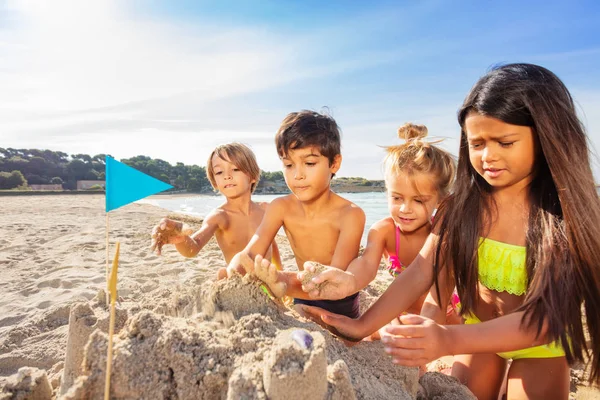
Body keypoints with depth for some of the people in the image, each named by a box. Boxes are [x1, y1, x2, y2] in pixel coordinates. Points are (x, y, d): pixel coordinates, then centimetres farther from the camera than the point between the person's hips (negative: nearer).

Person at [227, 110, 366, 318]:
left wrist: (288, 283, -50)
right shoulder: (281, 208, -9)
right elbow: (248, 255, -16)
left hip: (341, 308, -3)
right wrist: (235, 270, -40)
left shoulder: (350, 214, -22)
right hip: (304, 302, 3)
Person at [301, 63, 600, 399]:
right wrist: (363, 326, -32)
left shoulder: (571, 212, -25)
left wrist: (450, 340, -46)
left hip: (541, 342, -2)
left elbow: (550, 315, -32)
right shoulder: (462, 206, -16)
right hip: (477, 332, 3)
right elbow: (419, 275, -19)